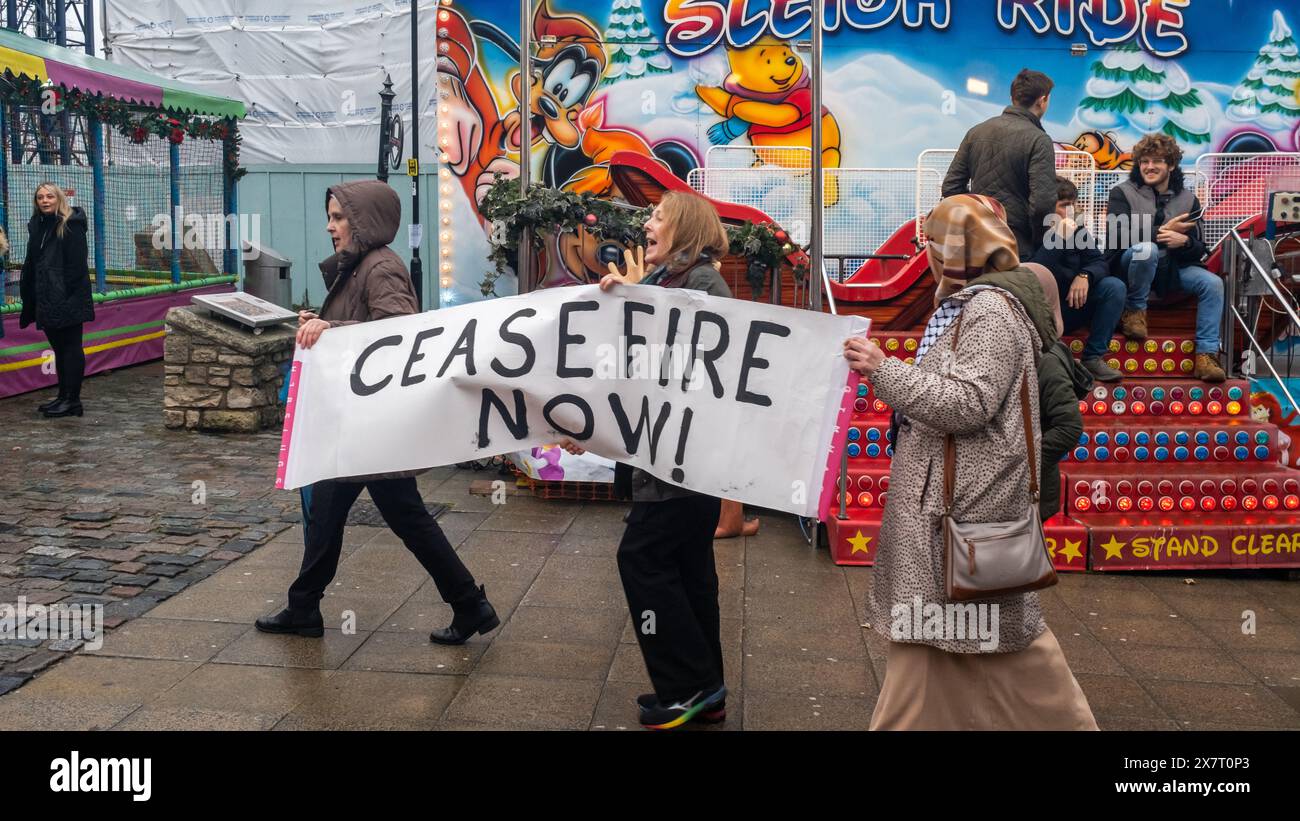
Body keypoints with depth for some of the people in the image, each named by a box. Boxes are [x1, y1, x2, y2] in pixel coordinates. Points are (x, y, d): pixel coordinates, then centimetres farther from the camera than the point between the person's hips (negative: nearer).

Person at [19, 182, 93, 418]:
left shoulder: (71, 224, -9)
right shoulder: (37, 224, 14)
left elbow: (76, 264, -14)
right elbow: (31, 263, 18)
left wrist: (68, 294, -19)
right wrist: (27, 291, 12)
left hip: (68, 298, -8)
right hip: (47, 299, 8)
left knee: (70, 347, -3)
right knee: (58, 347, 13)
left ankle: (72, 400, 1)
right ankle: (63, 396, 21)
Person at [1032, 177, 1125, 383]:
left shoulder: (1077, 230, 5)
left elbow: (1099, 262, -1)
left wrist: (1085, 276, -24)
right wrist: (1057, 239, -28)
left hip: (1072, 307, 5)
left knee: (1114, 286, -14)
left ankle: (1093, 357, -10)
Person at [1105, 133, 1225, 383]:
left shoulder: (1188, 199, 9)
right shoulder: (1122, 193, -1)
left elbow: (1199, 250, 4)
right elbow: (1117, 236, -18)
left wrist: (1183, 242, -20)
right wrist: (1162, 232, -22)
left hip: (1171, 268, 4)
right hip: (1128, 265, -4)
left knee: (1212, 283, -20)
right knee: (1145, 249, -37)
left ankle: (1206, 355, -17)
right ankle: (1134, 311, -14)